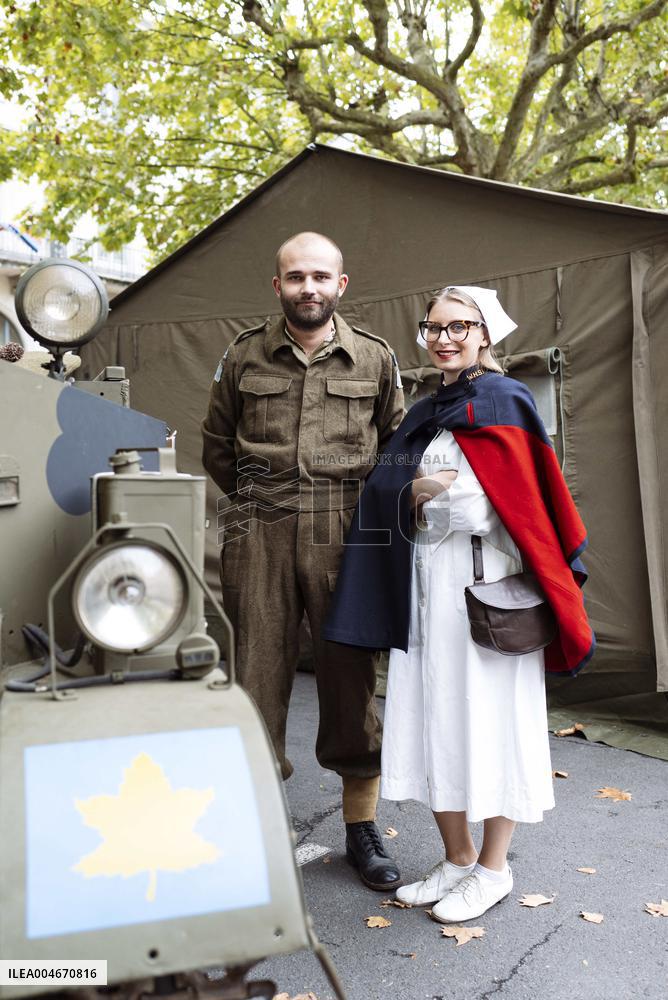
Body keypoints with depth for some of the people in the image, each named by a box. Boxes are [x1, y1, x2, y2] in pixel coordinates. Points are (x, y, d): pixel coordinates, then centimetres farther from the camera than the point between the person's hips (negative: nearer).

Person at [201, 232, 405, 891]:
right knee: (258, 676, 3)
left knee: (352, 677, 5)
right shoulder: (244, 356, 9)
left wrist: (365, 505, 11)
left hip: (346, 539, 0)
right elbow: (217, 446, 19)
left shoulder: (376, 358, 9)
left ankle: (362, 831, 22)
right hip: (260, 539, 1)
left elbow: (395, 447, 17)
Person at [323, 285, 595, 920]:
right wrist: (413, 497, -3)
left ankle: (493, 869, 21)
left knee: (489, 717, 3)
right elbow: (384, 490, 15)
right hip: (425, 585, 7)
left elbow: (522, 503, -12)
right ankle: (457, 859, 27)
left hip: (486, 586, -7)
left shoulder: (503, 403, -4)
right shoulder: (423, 415, 17)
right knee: (433, 717, 10)